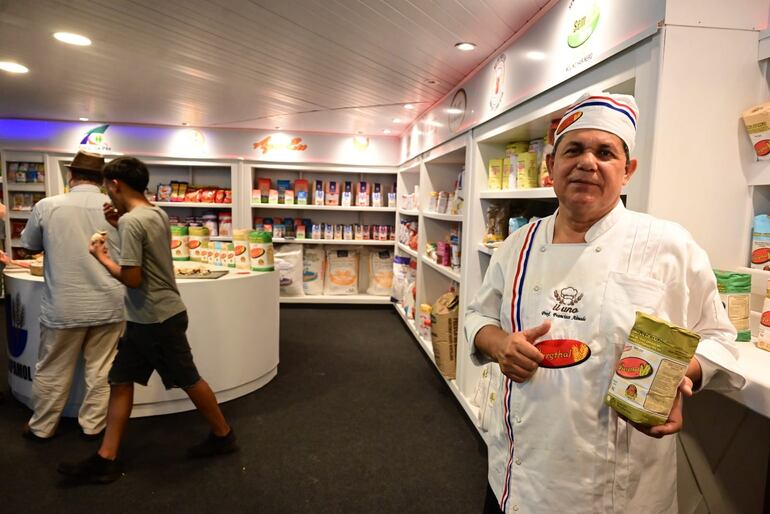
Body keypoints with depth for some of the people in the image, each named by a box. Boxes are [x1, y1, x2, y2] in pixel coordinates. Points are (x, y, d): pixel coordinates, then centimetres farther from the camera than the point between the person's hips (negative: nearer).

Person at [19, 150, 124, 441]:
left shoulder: (47, 206, -7)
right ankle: (93, 425, 25)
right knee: (101, 370, 13)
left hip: (63, 307, 0)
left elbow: (29, 246, 10)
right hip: (108, 305, 1)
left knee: (52, 371, 17)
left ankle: (41, 428, 33)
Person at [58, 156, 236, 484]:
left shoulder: (131, 220, -21)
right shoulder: (158, 214, 6)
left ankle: (223, 436, 26)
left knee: (188, 380, 7)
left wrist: (101, 257, -7)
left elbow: (132, 278, -23)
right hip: (147, 318, 9)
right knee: (120, 381, 12)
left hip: (156, 319, -9)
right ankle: (105, 460, 20)